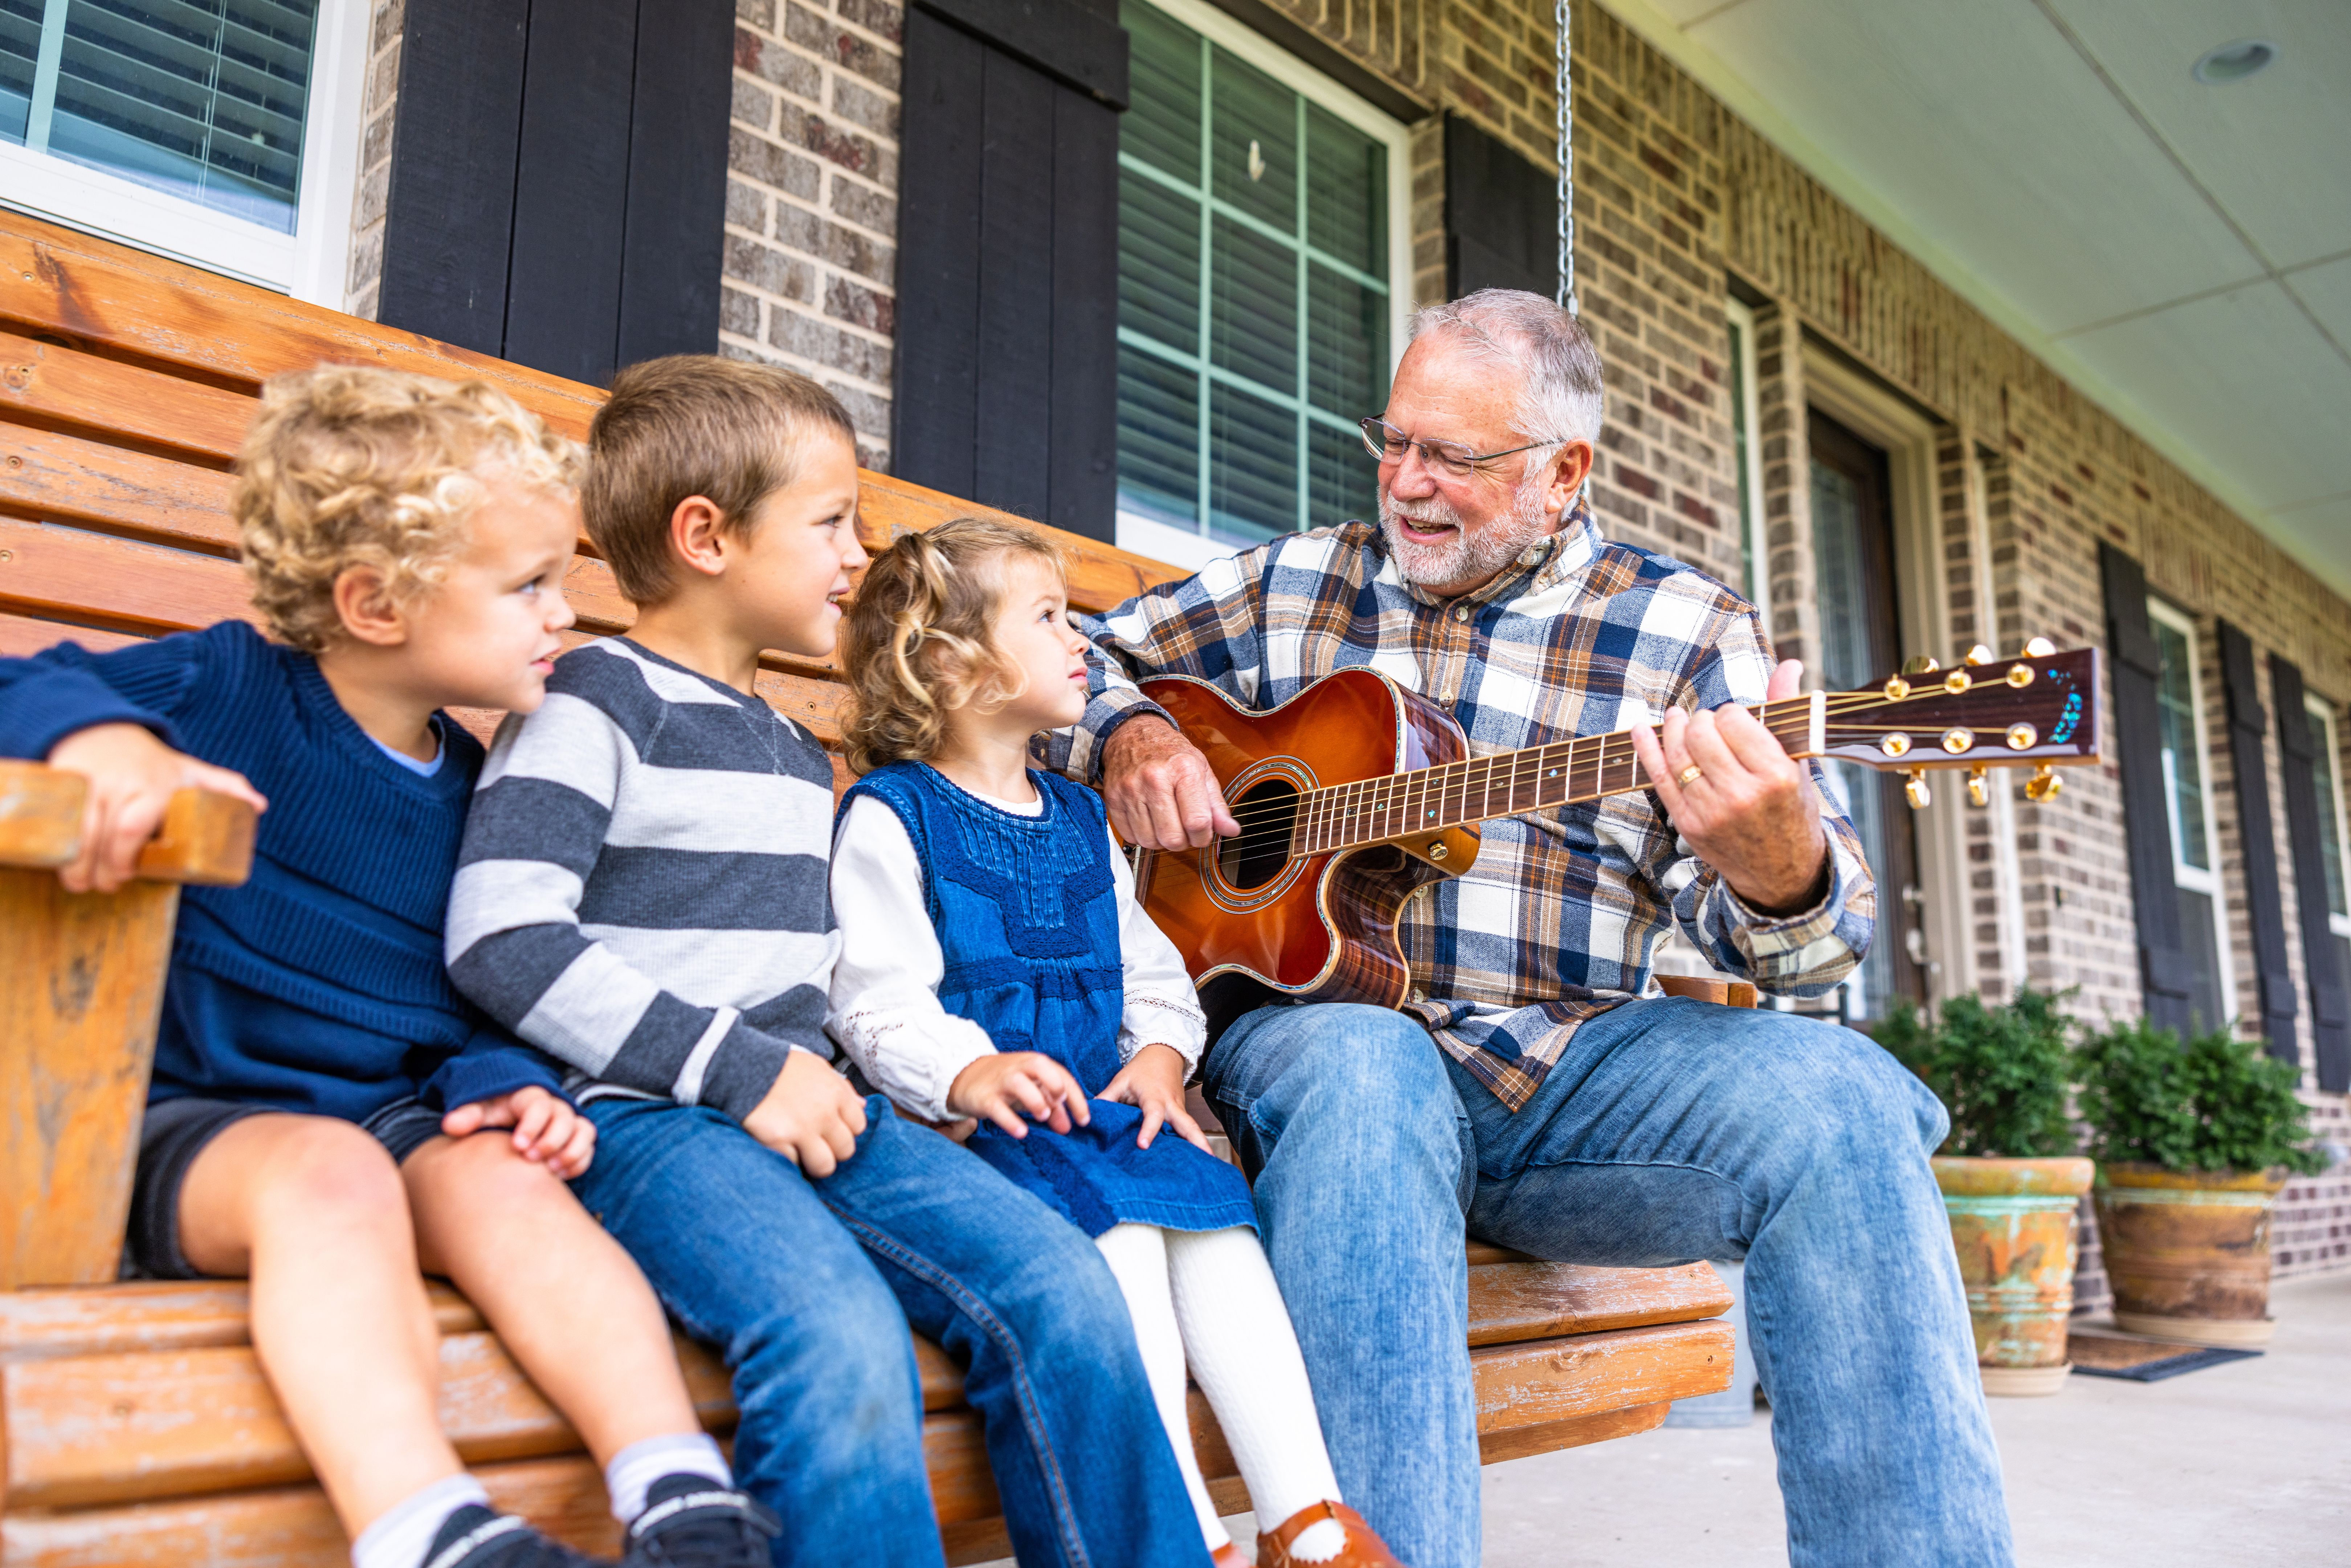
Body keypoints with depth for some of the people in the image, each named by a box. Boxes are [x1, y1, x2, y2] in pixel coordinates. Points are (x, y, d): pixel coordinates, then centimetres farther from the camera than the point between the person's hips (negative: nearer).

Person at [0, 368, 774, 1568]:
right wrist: (99, 738, -34)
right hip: (194, 1122, -4)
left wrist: (505, 1084, -4)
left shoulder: (475, 786, 12)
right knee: (330, 1173, -38)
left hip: (396, 1118, 4)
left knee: (502, 1183, -30)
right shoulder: (230, 688, -2)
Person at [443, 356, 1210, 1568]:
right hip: (644, 1113, -7)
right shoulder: (598, 700, -2)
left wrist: (818, 1074, 9)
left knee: (1064, 1296, -13)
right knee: (843, 1343, -33)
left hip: (803, 1103, 7)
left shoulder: (800, 760, 24)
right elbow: (502, 937, -14)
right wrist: (738, 1068, -15)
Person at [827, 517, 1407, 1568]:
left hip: (1103, 1106, 6)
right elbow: (877, 998, -11)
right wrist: (969, 1074, -29)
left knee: (1215, 1212, -18)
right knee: (1115, 1230, -29)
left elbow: (1147, 963, 22)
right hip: (970, 1122, -6)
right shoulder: (890, 813, -1)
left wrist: (1161, 1053, 1)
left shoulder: (1079, 819, 22)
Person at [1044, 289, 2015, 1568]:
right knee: (1362, 1079, -37)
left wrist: (1774, 869, -27)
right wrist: (1130, 738, -1)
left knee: (1835, 1096, -28)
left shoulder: (1690, 634, 7)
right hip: (1324, 1025, 0)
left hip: (1576, 1063, 1)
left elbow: (1809, 938, -1)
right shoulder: (1293, 584, 14)